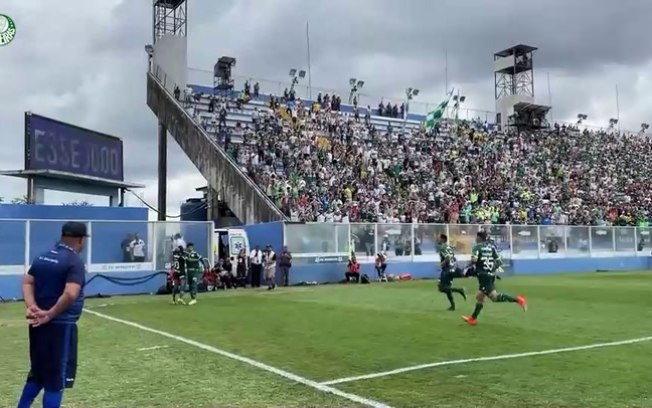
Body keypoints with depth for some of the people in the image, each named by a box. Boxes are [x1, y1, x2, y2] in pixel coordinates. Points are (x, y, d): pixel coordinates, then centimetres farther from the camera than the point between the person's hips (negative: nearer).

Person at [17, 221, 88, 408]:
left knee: (37, 373, 22)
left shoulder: (42, 257, 12)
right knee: (56, 378, 1)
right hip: (61, 325, -8)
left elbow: (27, 282, 5)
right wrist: (50, 314, -16)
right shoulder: (75, 262, -14)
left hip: (38, 323, 8)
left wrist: (31, 307, -7)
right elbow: (70, 294, -26)